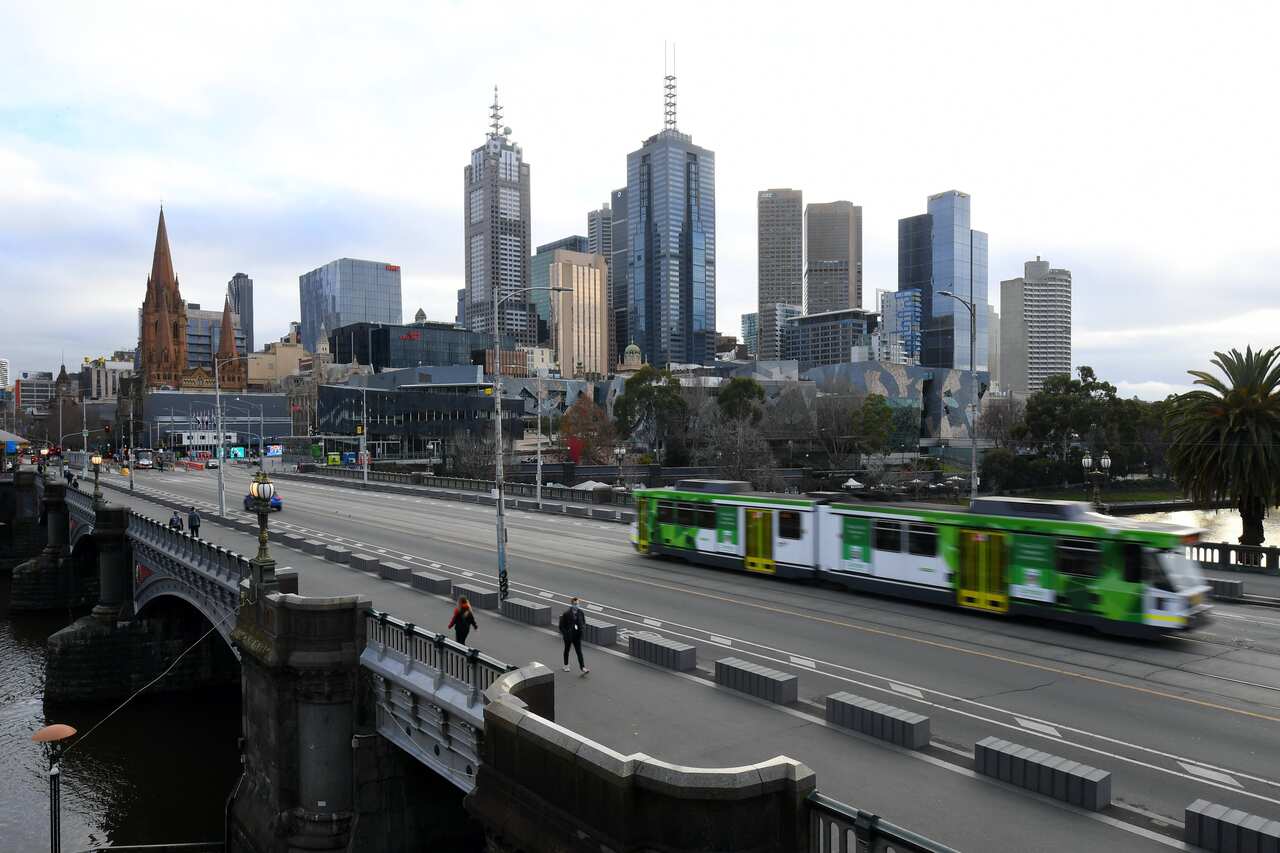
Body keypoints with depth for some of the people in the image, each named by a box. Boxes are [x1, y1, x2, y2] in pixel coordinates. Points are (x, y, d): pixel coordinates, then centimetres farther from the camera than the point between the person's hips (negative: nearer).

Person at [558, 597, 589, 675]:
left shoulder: (580, 613, -3)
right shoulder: (566, 614, -15)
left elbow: (584, 622, 8)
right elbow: (562, 625, -9)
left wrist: (582, 626, -13)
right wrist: (565, 633, -17)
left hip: (577, 636, 2)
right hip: (568, 636, -2)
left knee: (579, 651, -4)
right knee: (567, 650, 17)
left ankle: (583, 668, -10)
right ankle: (566, 666, 36)